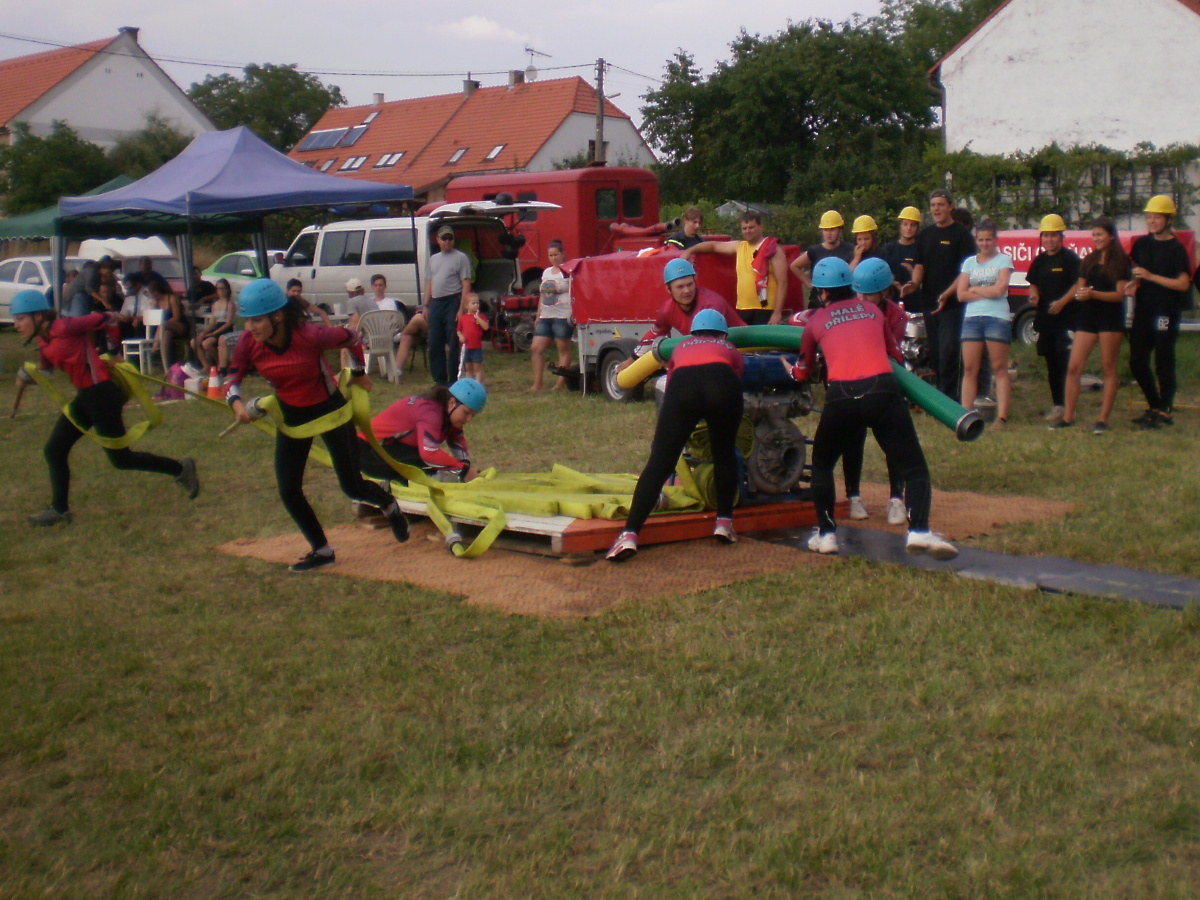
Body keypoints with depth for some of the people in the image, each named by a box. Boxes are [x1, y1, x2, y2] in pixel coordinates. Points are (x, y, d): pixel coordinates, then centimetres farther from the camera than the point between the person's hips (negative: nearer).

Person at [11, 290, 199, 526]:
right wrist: (27, 375, -7)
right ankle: (59, 509, 15)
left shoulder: (64, 328, -18)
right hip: (84, 396, 9)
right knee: (54, 450, 6)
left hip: (101, 395, -9)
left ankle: (180, 468, 13)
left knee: (121, 459, -1)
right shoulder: (43, 341, 8)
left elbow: (105, 319, -14)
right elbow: (45, 369, 15)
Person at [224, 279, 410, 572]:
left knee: (352, 486, 4)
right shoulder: (248, 343, -20)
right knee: (288, 491, -1)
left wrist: (358, 373, 2)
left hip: (331, 410, -4)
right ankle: (321, 550, 20)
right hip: (292, 418, 4)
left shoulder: (310, 335, -32)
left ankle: (390, 506, 39)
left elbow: (352, 338, -13)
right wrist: (237, 403, -26)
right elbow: (232, 378, -5)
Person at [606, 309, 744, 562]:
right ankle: (724, 522, 24)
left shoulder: (681, 347, 40)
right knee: (725, 453, 25)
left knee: (658, 462, -3)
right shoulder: (730, 350, 38)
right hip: (722, 384, 0)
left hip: (683, 384, 0)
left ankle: (629, 535, -12)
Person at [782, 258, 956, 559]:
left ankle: (826, 534, 16)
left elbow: (804, 371, 30)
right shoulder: (872, 309, 22)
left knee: (821, 463, 23)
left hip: (840, 397, 0)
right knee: (914, 468, 2)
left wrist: (792, 371, 53)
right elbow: (894, 353, 33)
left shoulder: (816, 320, 18)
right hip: (883, 391, 0)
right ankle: (919, 530, -20)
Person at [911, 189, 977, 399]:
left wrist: (946, 295, -20)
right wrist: (914, 283, -8)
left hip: (953, 304, -6)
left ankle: (949, 399, -12)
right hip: (928, 303, 6)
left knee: (948, 352, -13)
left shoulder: (961, 234, -3)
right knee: (935, 353, 9)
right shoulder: (925, 235, 15)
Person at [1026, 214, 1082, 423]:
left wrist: (1062, 302, -22)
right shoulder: (1039, 261, 14)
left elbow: (1078, 285, -11)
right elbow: (1033, 285, 20)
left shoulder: (1069, 258, -5)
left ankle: (1066, 406, -10)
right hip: (1045, 318, 7)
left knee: (1065, 363, -11)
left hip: (1067, 318, -7)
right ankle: (1056, 404, 19)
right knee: (1052, 363, 11)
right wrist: (1034, 295, -2)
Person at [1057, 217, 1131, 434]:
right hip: (1088, 317, 5)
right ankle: (1067, 418, 1)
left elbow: (1120, 294, -9)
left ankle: (1103, 420, 3)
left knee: (1108, 369, 0)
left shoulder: (1121, 262, -2)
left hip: (1111, 319, -5)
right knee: (1073, 367, -3)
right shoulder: (1089, 261, 14)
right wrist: (1080, 294, -8)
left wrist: (1093, 294, -20)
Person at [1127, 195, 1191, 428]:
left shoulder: (1176, 249, -8)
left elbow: (1184, 284, -14)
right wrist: (1133, 283, 1)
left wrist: (1150, 276, -18)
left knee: (1163, 363, -2)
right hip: (1143, 310, 7)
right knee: (1137, 362, 9)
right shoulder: (1142, 243, 9)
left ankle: (1165, 412, 6)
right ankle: (1154, 406, 24)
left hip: (1166, 311, -7)